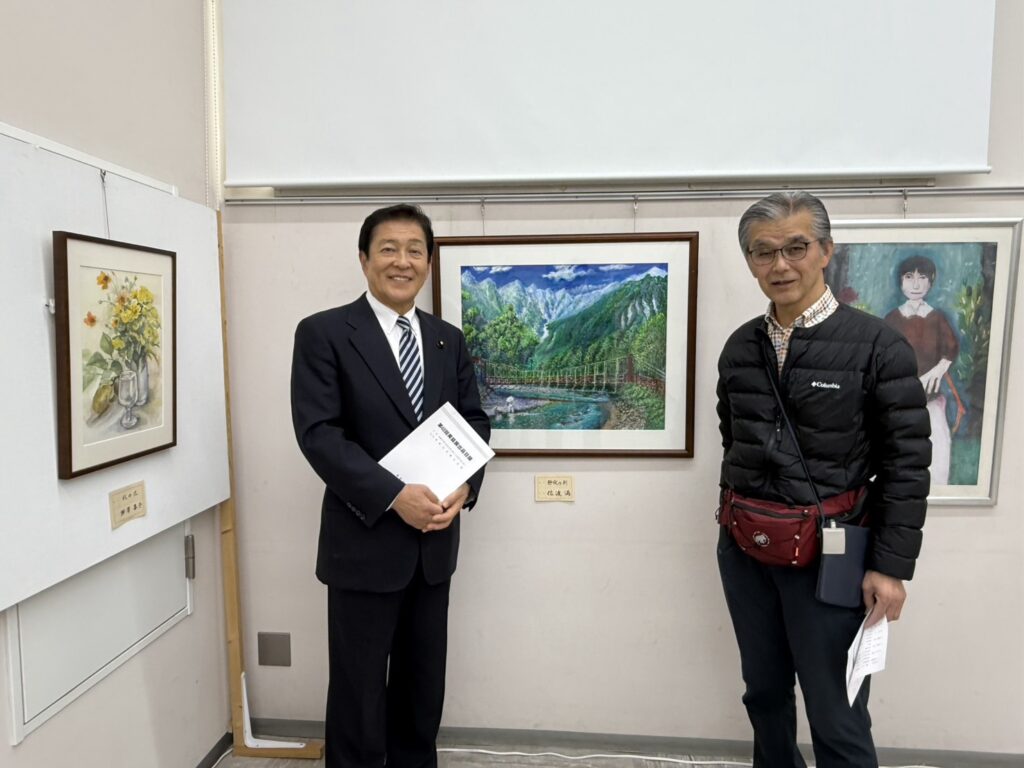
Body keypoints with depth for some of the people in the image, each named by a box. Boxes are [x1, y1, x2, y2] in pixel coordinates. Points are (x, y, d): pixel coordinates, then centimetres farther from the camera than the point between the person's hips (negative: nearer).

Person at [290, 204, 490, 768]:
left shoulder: (448, 339, 8)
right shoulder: (324, 333, -8)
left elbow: (474, 421, 8)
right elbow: (318, 432, -16)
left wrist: (464, 487, -11)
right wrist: (395, 495, -23)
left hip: (434, 540, 5)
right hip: (366, 539, -4)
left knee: (424, 680, 20)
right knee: (359, 685, 11)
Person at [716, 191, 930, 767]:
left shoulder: (879, 345, -10)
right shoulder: (740, 347, 4)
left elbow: (907, 463, -9)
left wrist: (892, 567, -11)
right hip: (744, 549, 5)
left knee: (837, 721, 6)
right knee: (764, 691, 20)